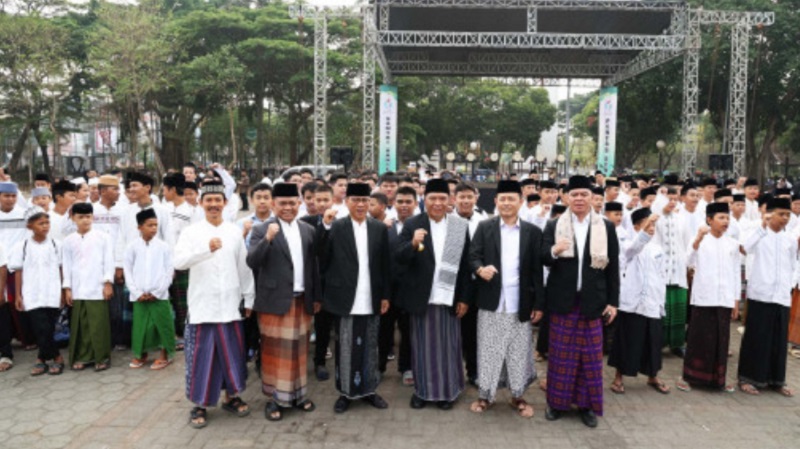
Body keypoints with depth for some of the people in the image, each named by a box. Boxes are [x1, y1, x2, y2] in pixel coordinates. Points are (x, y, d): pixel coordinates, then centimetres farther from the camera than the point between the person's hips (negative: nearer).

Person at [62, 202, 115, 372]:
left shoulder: (103, 237, 1)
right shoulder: (69, 241, 8)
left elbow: (108, 261, 0)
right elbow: (66, 265, 9)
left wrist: (108, 283, -5)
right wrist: (67, 288, 4)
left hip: (97, 288, -3)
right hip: (77, 290, 3)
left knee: (99, 324, -1)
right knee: (80, 325, 7)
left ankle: (102, 357, 9)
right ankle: (82, 356, 17)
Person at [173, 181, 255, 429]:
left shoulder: (235, 232, 6)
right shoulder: (191, 232, -2)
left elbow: (244, 268, 9)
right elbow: (178, 261, -19)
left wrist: (249, 299, 8)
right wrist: (207, 249, -33)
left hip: (230, 305, 2)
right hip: (202, 305, -2)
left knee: (232, 353, 11)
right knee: (202, 355, 3)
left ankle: (231, 397, 28)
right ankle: (200, 405, 18)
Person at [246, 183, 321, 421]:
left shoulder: (308, 230, 8)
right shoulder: (262, 230, -5)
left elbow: (313, 266, 12)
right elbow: (252, 262, -16)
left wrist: (317, 297, 12)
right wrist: (267, 238, -29)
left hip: (302, 300, 4)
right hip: (275, 300, -4)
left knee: (299, 350, 12)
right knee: (275, 350, 5)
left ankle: (298, 394, 26)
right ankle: (274, 398, 17)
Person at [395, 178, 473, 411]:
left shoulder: (461, 226, -2)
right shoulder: (412, 224, -5)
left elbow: (466, 265, 0)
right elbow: (399, 259, -11)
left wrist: (465, 298, -1)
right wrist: (413, 244, -31)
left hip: (450, 297, 1)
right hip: (422, 297, 0)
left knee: (448, 346, 11)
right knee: (422, 345, 12)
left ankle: (447, 390, 27)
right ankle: (422, 389, 27)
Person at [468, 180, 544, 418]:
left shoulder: (533, 232, 3)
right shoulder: (484, 228, 3)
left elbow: (537, 270, 2)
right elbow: (473, 257, -1)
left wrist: (539, 304, -1)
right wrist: (480, 269, -25)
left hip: (521, 304, 1)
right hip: (491, 302, 0)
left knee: (519, 351, 10)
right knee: (488, 350, 8)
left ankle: (518, 395, 25)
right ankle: (485, 394, 22)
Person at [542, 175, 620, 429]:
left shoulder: (606, 228, 3)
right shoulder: (554, 226, 1)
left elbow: (613, 266, 3)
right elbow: (543, 259, -7)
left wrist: (613, 301, 0)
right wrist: (554, 251, -29)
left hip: (592, 300, 1)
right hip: (562, 300, 0)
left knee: (590, 354, 8)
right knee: (560, 352, 7)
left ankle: (587, 404, 22)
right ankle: (557, 402, 21)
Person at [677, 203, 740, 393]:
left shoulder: (732, 244, 9)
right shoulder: (700, 240, -1)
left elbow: (736, 273, 12)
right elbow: (689, 263, -17)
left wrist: (736, 300, 9)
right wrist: (698, 239, -30)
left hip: (725, 299, 3)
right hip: (703, 298, -3)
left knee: (721, 339, 7)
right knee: (699, 337, 1)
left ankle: (717, 378, 18)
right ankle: (688, 377, 10)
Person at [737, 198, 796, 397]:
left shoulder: (791, 239, 11)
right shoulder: (760, 234, -2)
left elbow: (792, 266, 17)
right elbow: (747, 248, -21)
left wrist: (788, 287, 8)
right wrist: (763, 227, -23)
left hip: (782, 296, 4)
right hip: (760, 294, -4)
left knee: (779, 339, 9)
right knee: (756, 337, 0)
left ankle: (776, 379, 21)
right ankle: (748, 377, 9)